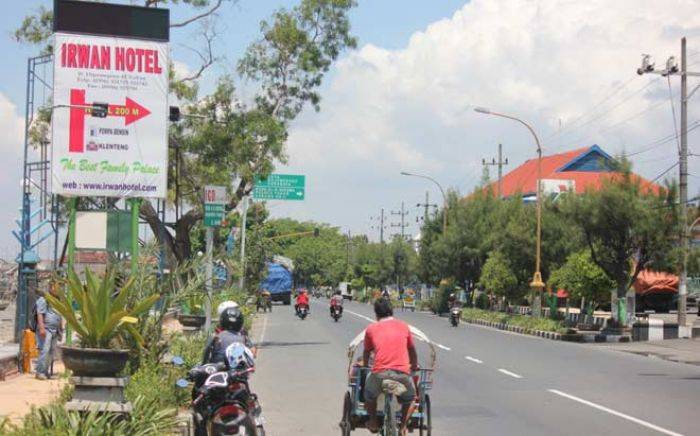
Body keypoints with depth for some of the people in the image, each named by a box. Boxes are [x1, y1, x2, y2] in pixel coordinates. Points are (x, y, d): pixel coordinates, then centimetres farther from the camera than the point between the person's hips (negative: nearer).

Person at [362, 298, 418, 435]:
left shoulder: (371, 328, 14)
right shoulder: (404, 326, 17)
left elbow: (366, 352, 28)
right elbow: (412, 350, 30)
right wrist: (414, 366, 48)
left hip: (379, 373, -1)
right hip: (402, 373, 1)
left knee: (369, 395, 32)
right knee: (410, 398, 30)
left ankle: (373, 423, 35)